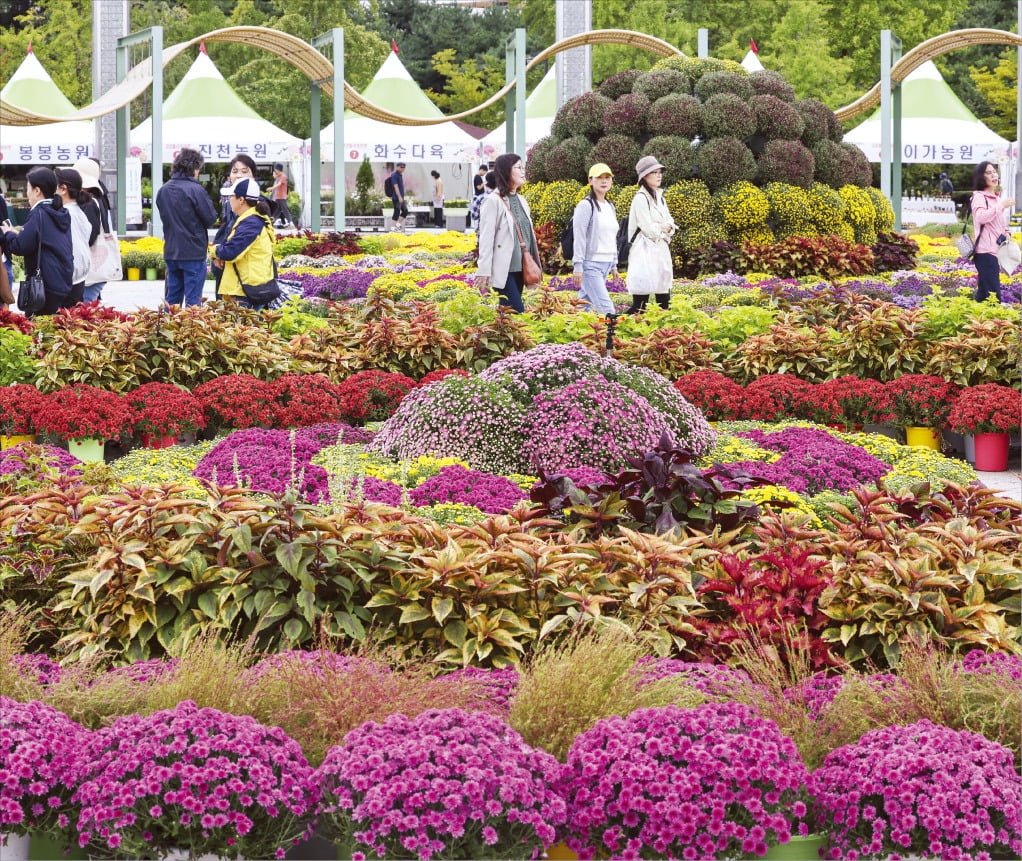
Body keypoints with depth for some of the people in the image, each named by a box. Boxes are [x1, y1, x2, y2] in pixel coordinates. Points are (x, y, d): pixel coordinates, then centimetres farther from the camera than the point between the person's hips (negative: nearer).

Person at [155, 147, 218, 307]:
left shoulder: (163, 191, 6)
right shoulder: (195, 190, -15)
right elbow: (210, 219, -10)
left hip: (171, 252, 6)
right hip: (193, 252, -6)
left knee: (172, 299, 14)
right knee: (193, 300, -2)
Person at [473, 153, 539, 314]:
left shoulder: (522, 201, 16)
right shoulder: (493, 202, -7)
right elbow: (486, 239, -11)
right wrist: (484, 272, -16)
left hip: (520, 269, 7)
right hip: (503, 269, -7)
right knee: (517, 312, -15)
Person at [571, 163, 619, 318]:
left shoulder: (610, 207, 16)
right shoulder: (586, 205, -8)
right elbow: (579, 237, -11)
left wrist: (614, 264, 21)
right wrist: (577, 265, -15)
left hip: (606, 264, 7)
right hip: (590, 264, -7)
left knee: (586, 302, 7)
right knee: (605, 308, -15)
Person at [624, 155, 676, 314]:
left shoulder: (659, 197, 16)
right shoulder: (641, 198, -11)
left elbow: (671, 224, 16)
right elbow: (649, 230, -16)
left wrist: (668, 227, -6)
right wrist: (663, 228, 2)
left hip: (661, 252, 9)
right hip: (646, 253, -9)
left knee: (664, 303, 6)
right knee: (640, 304, -12)